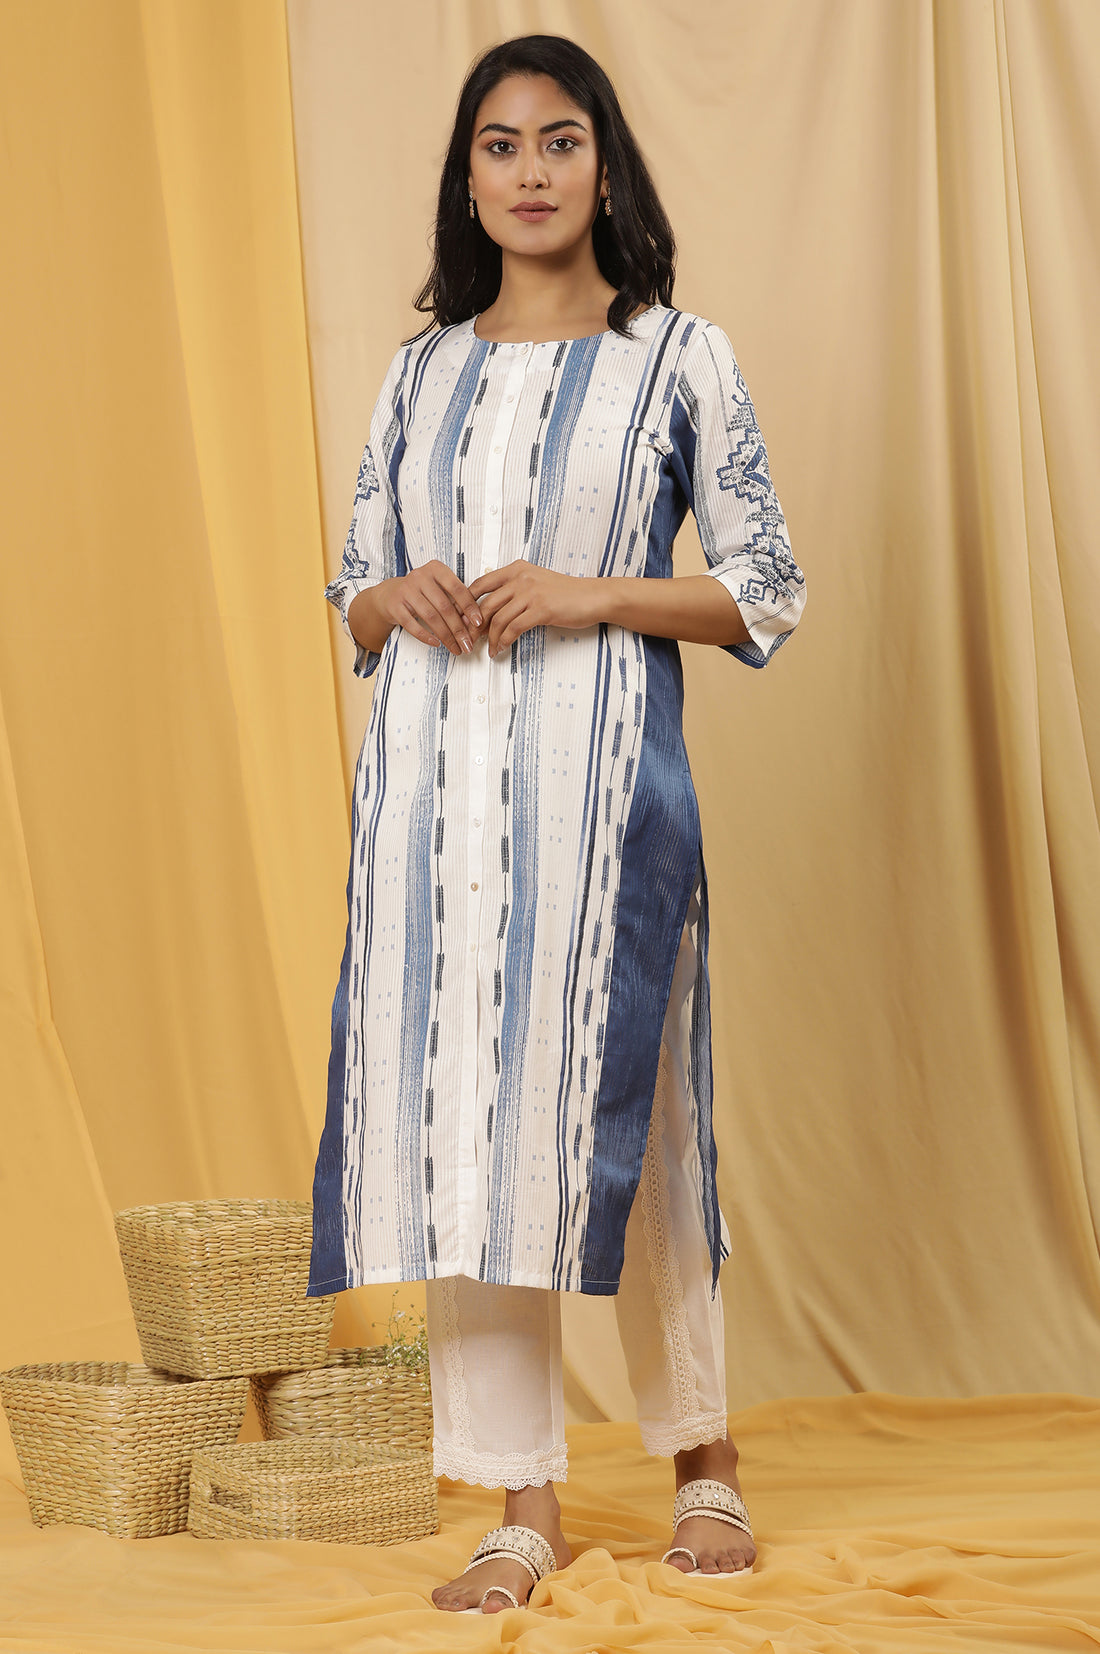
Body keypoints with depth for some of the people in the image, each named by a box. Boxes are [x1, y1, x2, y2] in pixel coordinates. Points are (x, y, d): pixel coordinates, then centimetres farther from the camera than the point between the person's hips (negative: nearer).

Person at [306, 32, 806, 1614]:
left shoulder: (678, 356, 4)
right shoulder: (423, 372, 14)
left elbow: (767, 592, 1)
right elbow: (354, 594, 18)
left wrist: (589, 594, -12)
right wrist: (401, 599, -5)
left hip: (597, 770, -3)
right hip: (432, 771, 4)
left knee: (615, 1106, 0)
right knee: (454, 1113, 0)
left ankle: (705, 1457, 22)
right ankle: (524, 1503, 7)